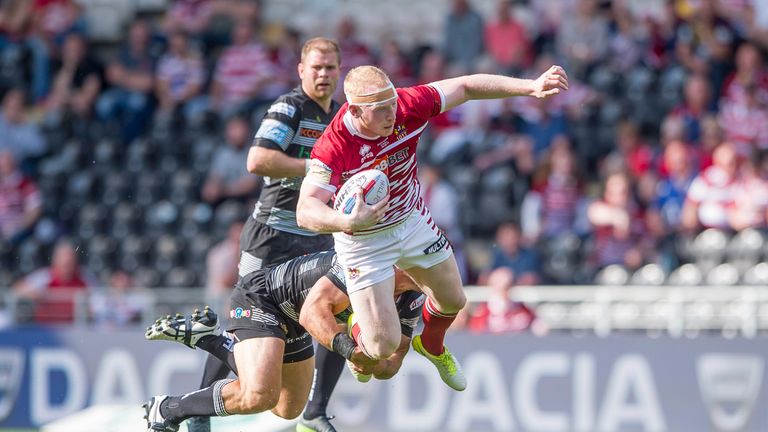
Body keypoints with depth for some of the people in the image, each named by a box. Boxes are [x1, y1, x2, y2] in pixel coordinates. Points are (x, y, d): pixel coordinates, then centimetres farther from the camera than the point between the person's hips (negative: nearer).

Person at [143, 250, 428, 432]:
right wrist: (347, 347, -61)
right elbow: (313, 311, -44)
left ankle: (202, 337, 29)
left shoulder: (411, 301, -9)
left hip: (291, 323, 9)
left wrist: (377, 366, -31)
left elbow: (396, 355, -7)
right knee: (258, 396, -31)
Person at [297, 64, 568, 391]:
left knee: (452, 300, 21)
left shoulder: (407, 106, -25)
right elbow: (306, 212, -44)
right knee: (384, 345, -8)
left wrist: (531, 87, -20)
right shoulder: (332, 148, -37)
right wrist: (348, 221, -64)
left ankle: (431, 346, 58)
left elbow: (465, 87, -13)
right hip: (364, 242, -5)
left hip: (412, 221, 5)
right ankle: (358, 334, 32)